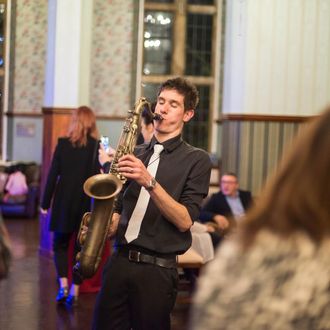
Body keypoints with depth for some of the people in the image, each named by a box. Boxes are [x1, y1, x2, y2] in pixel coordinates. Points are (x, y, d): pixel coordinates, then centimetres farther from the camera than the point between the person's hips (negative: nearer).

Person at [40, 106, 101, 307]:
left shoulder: (63, 144, -3)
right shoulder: (97, 146, -4)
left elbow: (53, 175, -3)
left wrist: (45, 203, 3)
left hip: (64, 202, 0)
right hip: (87, 203, 0)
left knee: (60, 245, 12)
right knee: (81, 248, 9)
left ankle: (63, 285, -5)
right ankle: (75, 291, 7)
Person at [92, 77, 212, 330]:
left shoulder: (196, 160, 0)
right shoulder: (136, 154, 14)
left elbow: (184, 221, -10)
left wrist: (149, 182, -21)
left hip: (158, 269, -4)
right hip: (119, 261, 4)